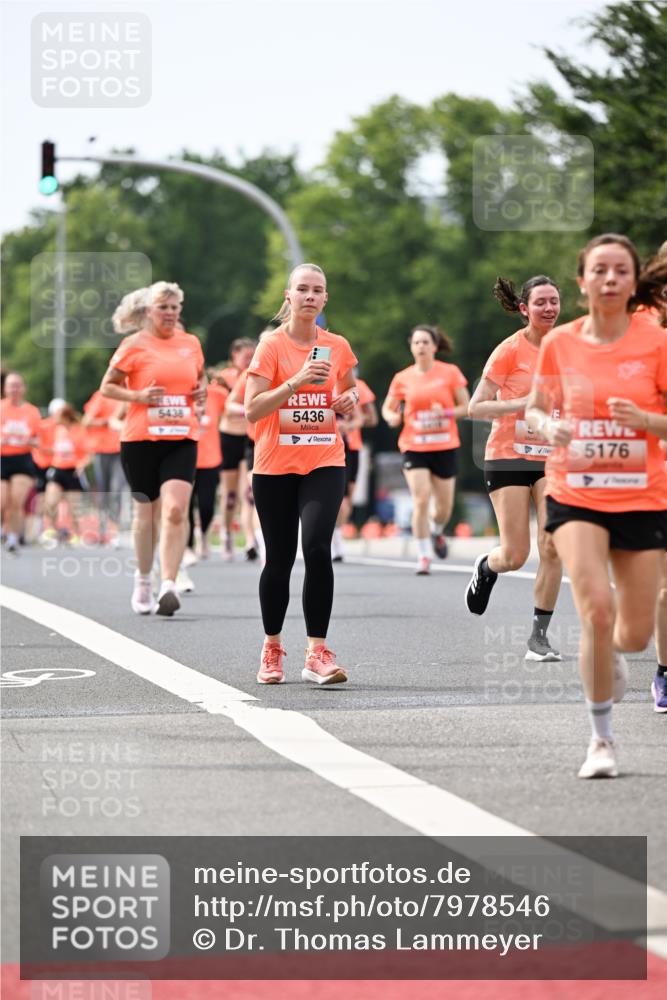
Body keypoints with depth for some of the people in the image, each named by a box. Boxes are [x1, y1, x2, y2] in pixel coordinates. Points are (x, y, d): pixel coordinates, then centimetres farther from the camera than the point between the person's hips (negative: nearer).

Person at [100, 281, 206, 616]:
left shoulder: (191, 343, 10)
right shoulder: (134, 345, -1)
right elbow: (107, 387, 4)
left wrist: (202, 390, 5)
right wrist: (138, 396, -12)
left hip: (182, 439, 2)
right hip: (140, 438, -1)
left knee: (175, 510, -16)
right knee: (147, 513, 8)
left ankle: (168, 586, -19)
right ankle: (143, 580, 29)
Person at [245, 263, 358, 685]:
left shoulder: (337, 346, 5)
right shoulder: (272, 345, -5)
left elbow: (349, 389, 23)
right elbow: (252, 409, -13)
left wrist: (350, 398, 0)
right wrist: (296, 382, -23)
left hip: (325, 463, 1)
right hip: (275, 466, -1)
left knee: (317, 548, -18)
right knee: (279, 559, 5)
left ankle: (318, 652, -15)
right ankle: (272, 649, 25)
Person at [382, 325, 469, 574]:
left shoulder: (450, 373, -1)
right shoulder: (402, 378, 2)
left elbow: (466, 406, 1)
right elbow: (387, 407, 13)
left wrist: (446, 413, -18)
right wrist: (392, 417, -10)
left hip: (445, 446, 1)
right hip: (414, 447, -1)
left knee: (444, 505, 8)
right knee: (421, 500, -16)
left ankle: (437, 532, 43)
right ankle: (424, 556, -7)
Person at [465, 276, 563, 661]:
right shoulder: (510, 350, -9)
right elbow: (476, 407, -10)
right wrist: (522, 404, -20)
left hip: (552, 456, 3)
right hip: (509, 456, -3)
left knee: (553, 547, -11)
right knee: (515, 556, -5)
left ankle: (540, 635, 0)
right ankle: (485, 567, 33)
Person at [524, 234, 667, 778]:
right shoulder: (559, 343, -1)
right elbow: (536, 408, 12)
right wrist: (548, 427, -10)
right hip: (576, 496, 0)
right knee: (597, 609, -20)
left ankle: (612, 653, 45)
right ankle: (602, 738, -4)